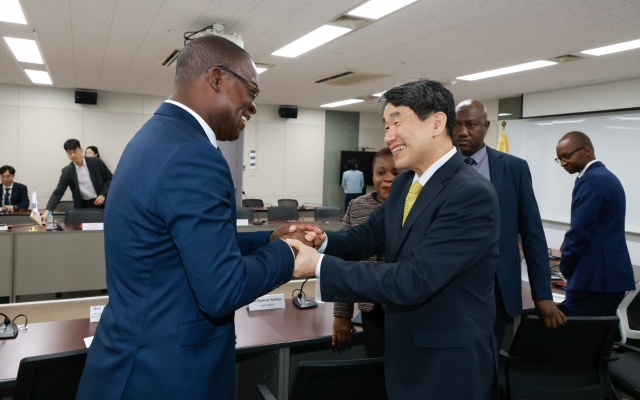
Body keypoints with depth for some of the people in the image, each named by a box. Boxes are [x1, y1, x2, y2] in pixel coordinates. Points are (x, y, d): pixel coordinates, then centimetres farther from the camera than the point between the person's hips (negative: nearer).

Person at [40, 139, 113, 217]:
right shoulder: (67, 171, -2)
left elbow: (110, 178, 3)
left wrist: (103, 195, -11)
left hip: (101, 204, -1)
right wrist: (47, 210, -18)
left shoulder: (96, 162, -4)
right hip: (83, 206, 1)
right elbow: (58, 192, -5)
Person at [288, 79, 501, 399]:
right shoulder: (404, 183, 2)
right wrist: (321, 241, -14)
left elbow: (413, 281, -29)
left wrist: (319, 265, -30)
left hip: (449, 362, -7)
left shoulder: (472, 195, -24)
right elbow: (366, 236, 7)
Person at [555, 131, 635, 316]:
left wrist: (565, 267, -3)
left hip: (594, 278, -10)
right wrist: (570, 265, 15)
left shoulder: (591, 180, -15)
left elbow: (579, 232, -18)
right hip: (611, 274, 10)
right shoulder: (607, 176, 16)